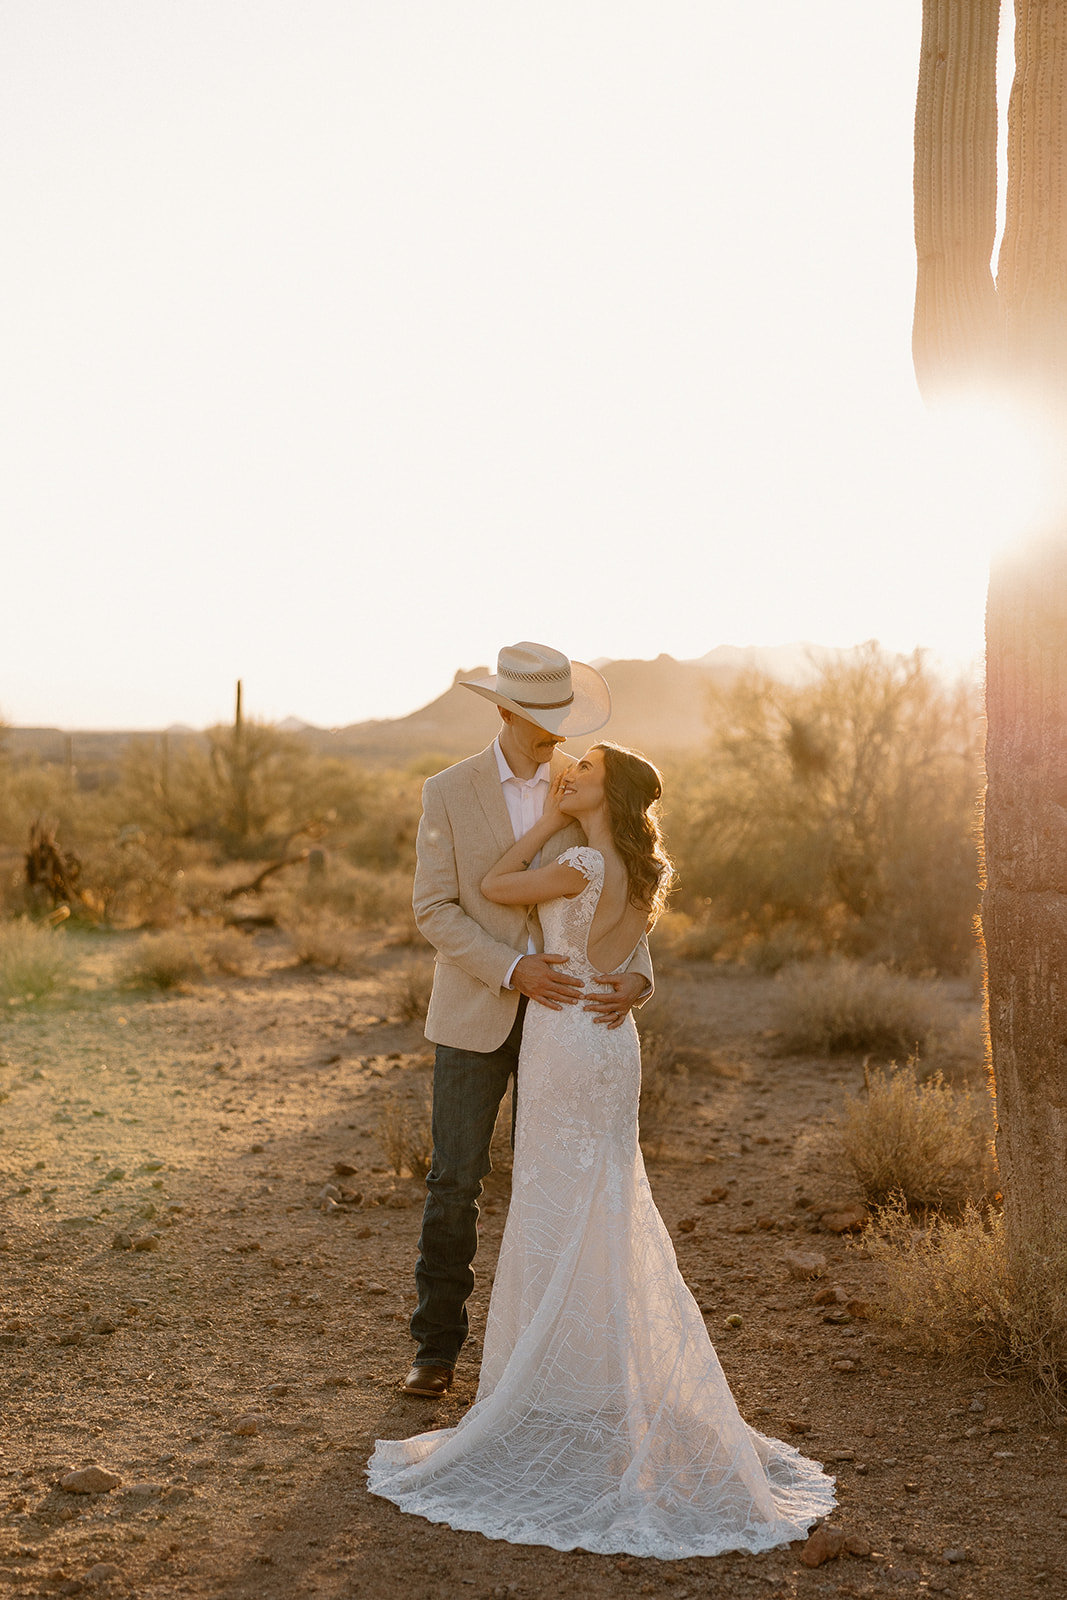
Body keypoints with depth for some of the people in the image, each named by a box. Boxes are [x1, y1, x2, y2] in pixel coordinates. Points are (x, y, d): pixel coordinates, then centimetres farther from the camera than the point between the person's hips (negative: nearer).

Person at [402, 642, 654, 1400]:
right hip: (476, 1014, -1)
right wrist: (514, 971, -26)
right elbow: (435, 911, -11)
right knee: (455, 1181, 0)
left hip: (559, 1013, 2)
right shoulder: (448, 792, -8)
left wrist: (636, 975, -23)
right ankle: (438, 1348, 14)